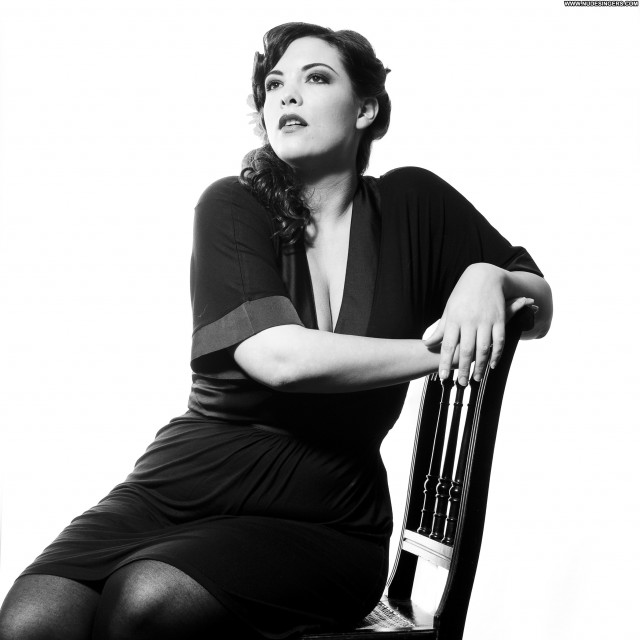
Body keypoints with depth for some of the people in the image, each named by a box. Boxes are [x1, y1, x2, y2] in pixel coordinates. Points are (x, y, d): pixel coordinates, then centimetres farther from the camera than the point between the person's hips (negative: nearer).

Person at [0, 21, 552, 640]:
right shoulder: (233, 206, 0)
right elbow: (277, 356, -16)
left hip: (322, 522, 1)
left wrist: (488, 276, -10)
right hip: (185, 480, 0)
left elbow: (540, 308, 14)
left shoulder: (413, 205, 5)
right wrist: (441, 350, -13)